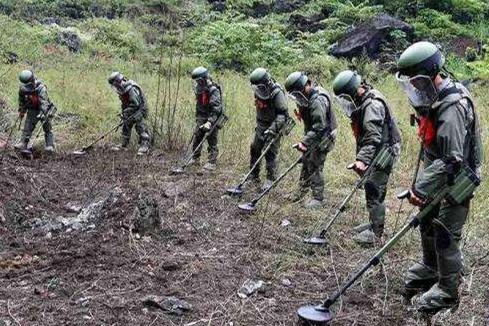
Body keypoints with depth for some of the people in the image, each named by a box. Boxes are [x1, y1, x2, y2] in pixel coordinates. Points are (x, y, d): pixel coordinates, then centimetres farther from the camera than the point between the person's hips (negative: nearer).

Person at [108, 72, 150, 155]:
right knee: (126, 126, 12)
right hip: (131, 111, 10)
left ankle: (145, 147, -11)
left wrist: (126, 111, -19)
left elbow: (136, 104, -27)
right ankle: (124, 145, 23)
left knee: (141, 127, -13)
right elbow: (124, 103, 13)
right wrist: (123, 113, 4)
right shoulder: (122, 89, 3)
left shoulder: (131, 89, -27)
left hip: (139, 110, -10)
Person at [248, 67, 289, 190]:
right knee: (254, 150, 11)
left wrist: (272, 129, -29)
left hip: (274, 127, -8)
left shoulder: (277, 93, -22)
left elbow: (283, 114, -23)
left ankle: (271, 180, 2)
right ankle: (254, 176, 26)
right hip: (261, 126, 8)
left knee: (270, 153, -9)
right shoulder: (259, 91, 0)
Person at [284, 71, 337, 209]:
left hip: (322, 137, -9)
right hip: (312, 134, 9)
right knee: (306, 163, 16)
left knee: (315, 167, -5)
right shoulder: (307, 95, 1)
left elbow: (319, 128, -30)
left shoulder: (317, 101, -29)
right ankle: (302, 190, 31)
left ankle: (318, 198, 6)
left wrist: (304, 142, -32)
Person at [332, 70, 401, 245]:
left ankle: (376, 231, 2)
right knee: (370, 188, 16)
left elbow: (373, 138, -31)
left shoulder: (373, 104, -22)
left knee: (375, 191, -7)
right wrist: (361, 157, 21)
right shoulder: (362, 101, 10)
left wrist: (362, 159, -38)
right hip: (375, 153, 10)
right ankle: (373, 223, 29)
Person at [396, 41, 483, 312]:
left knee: (445, 237, 0)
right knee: (427, 226, 21)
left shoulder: (452, 107, -28)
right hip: (437, 177, 9)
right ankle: (429, 269, 43)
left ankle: (448, 291, 17)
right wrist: (423, 182, 16)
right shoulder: (435, 99, 2)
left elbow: (451, 160, -31)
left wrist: (421, 188, -32)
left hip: (455, 181, -9)